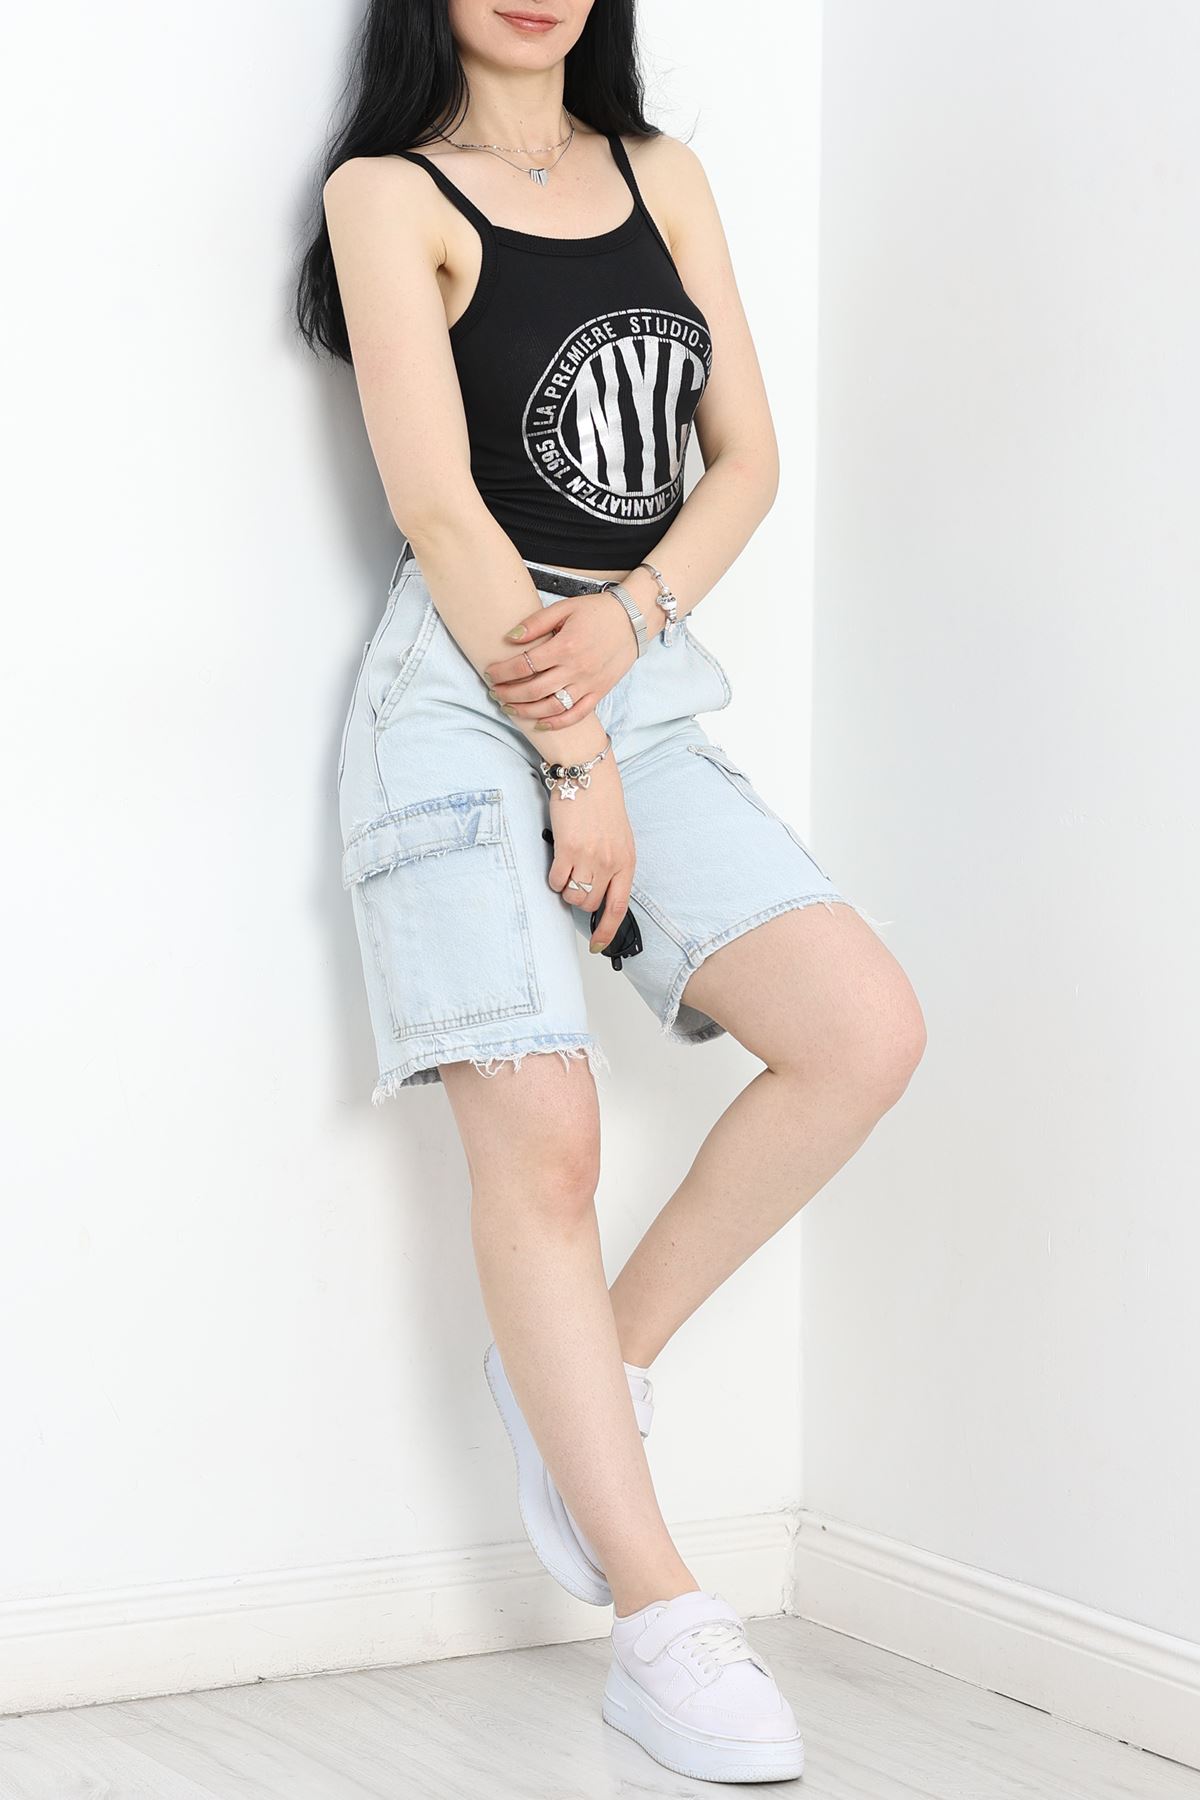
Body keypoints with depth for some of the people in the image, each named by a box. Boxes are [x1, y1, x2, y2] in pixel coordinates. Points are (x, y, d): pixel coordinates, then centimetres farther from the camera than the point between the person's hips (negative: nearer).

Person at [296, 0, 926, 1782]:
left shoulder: (664, 176, 17)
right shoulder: (390, 192, 0)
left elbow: (747, 454, 11)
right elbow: (437, 503, -8)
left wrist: (631, 615, -8)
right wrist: (573, 752, -11)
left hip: (644, 682, 6)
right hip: (467, 687, -5)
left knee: (866, 1033, -12)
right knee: (541, 1148, -10)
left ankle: (598, 1359, 6)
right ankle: (660, 1626, -6)